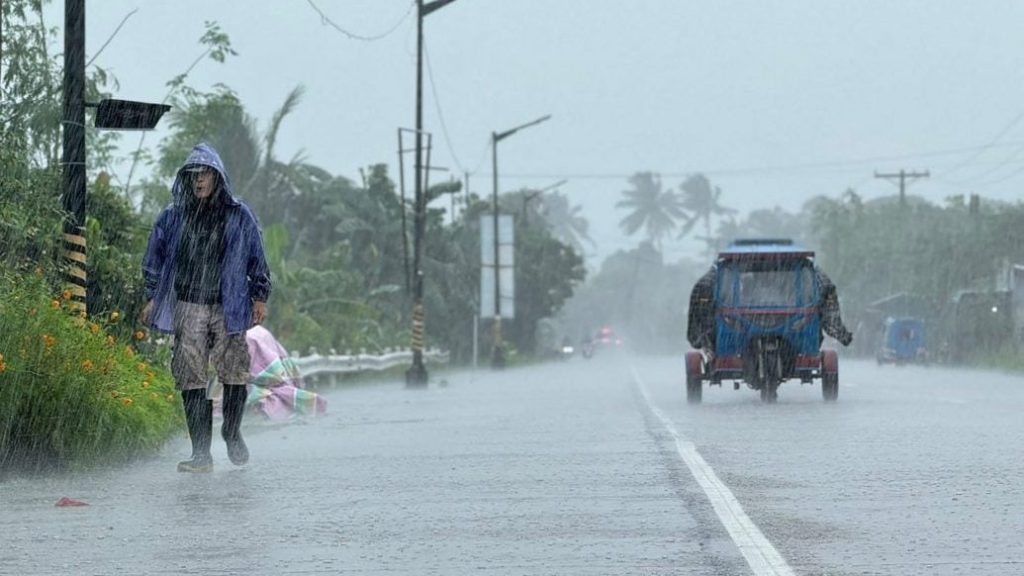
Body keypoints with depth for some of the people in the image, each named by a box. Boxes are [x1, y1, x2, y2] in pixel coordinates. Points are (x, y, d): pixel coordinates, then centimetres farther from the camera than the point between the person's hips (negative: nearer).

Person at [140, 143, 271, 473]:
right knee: (191, 380, -5)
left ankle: (232, 434, 26)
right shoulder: (173, 217, 7)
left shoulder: (238, 216, 4)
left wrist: (260, 297, 7)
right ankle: (201, 454, -2)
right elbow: (155, 259, 15)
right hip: (187, 308, 1)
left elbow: (257, 259, 10)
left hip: (228, 308, -1)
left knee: (234, 375, -1)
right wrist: (152, 298, 12)